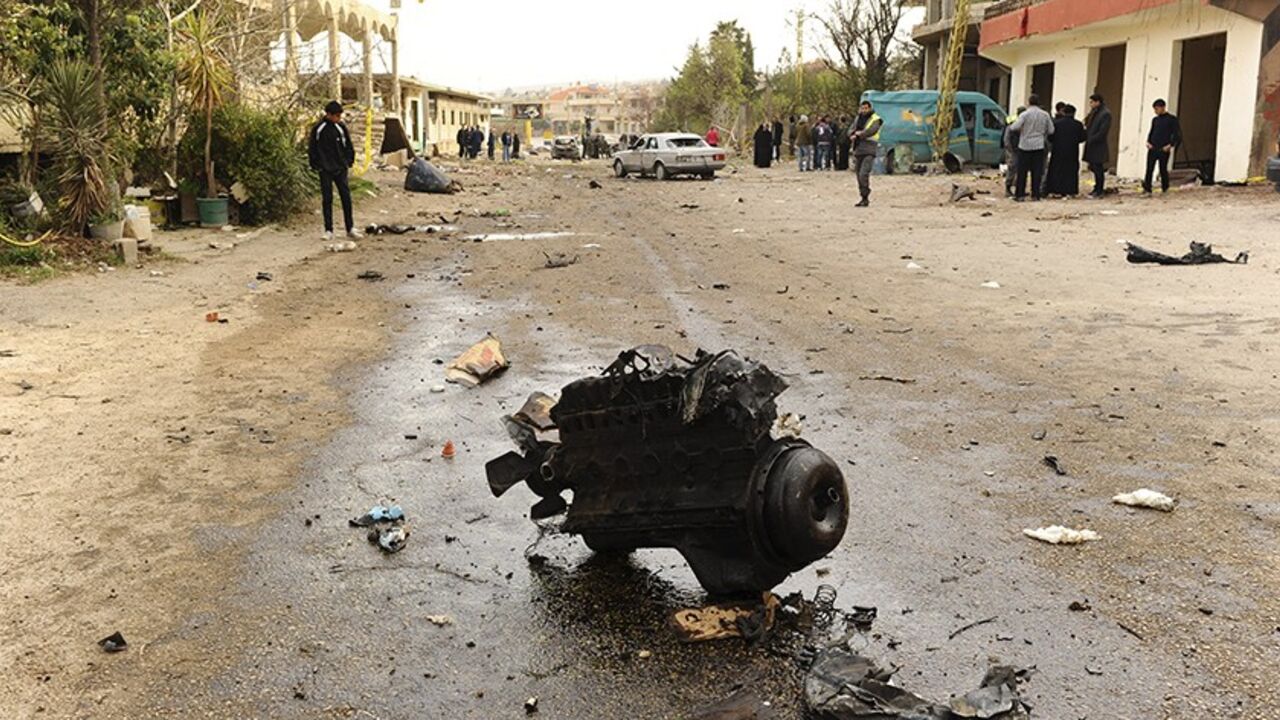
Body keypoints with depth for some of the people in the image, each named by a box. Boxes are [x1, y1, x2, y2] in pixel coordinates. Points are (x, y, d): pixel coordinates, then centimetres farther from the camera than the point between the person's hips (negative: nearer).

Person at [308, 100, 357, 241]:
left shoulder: (341, 127, 1)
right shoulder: (318, 129, -6)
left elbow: (349, 146, 11)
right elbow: (311, 148, 2)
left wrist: (349, 162, 7)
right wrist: (316, 165, 0)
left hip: (341, 168, 2)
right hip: (325, 170, -2)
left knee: (346, 197, 1)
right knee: (327, 199, 1)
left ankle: (350, 229, 9)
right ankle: (328, 230, 6)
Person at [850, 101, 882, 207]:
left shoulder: (875, 120, -2)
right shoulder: (857, 119, 18)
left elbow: (871, 131, -18)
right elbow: (851, 132, 14)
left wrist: (859, 134, -7)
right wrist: (852, 135, -9)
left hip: (869, 151, -7)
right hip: (858, 150, 7)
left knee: (864, 174, -18)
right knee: (859, 175, 8)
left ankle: (866, 198, -13)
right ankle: (863, 197, 16)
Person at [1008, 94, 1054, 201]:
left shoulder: (1025, 114, -9)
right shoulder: (1045, 115, 2)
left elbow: (1015, 127, -19)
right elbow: (1051, 130, 5)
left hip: (1025, 146, -2)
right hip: (1039, 146, 2)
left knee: (1022, 172, 4)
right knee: (1037, 172, 6)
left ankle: (1020, 194, 3)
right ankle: (1036, 195, 6)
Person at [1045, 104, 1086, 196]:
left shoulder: (1056, 123, -6)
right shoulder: (1078, 124, -4)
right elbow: (1082, 138, -1)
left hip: (1057, 151, 0)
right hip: (1072, 152, 0)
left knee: (1055, 171, 9)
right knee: (1070, 172, 7)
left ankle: (1055, 190, 7)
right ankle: (1069, 191, 4)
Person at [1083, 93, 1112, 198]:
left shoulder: (1105, 114, -12)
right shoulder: (1093, 112, 15)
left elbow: (1102, 132, -18)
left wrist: (1091, 139, -17)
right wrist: (1086, 136, 1)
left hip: (1099, 146, -9)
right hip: (1092, 146, 9)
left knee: (1098, 168, -5)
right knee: (1095, 168, 12)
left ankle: (1100, 191, 1)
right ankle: (1097, 188, 20)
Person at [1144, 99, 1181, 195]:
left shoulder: (1172, 119, -2)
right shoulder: (1155, 119, 13)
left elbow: (1177, 134, -5)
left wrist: (1170, 145, -14)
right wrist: (1148, 142, 5)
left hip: (1164, 150, -5)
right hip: (1152, 149, 5)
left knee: (1163, 169, 2)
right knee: (1149, 169, -4)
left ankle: (1165, 189, 16)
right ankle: (1147, 189, -5)